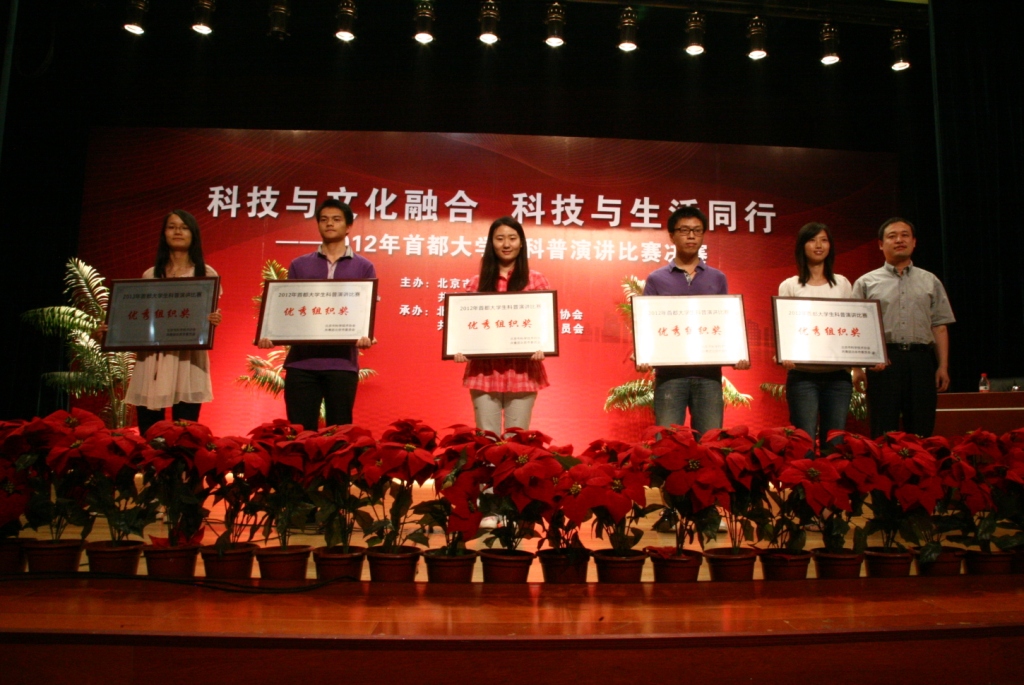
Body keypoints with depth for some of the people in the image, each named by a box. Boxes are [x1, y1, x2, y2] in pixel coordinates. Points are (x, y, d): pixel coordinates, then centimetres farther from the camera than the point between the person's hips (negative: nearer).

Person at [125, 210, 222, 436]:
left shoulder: (206, 274, 8)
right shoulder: (150, 275, 14)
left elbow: (213, 315, 3)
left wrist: (214, 320, -19)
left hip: (188, 360, -2)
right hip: (151, 360, 3)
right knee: (148, 435, 3)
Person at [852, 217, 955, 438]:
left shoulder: (930, 282, 17)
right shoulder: (866, 283, 10)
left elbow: (939, 327, 13)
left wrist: (943, 366, 3)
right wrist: (857, 367, -6)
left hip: (921, 361, 2)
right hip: (882, 362, -2)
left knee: (921, 432, 3)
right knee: (883, 433, -1)